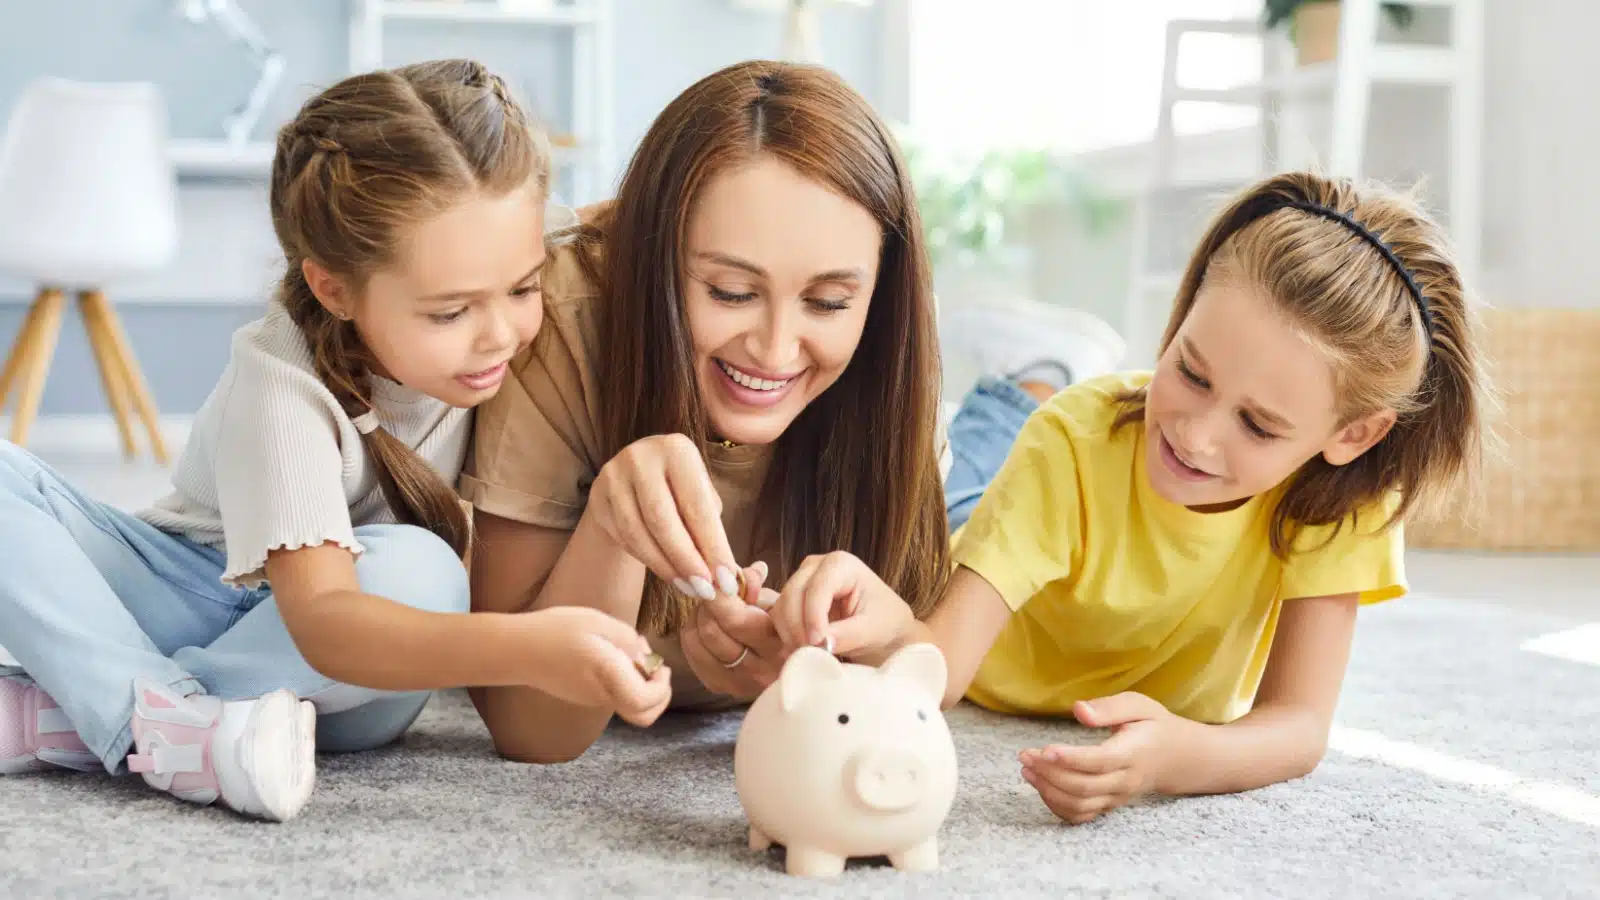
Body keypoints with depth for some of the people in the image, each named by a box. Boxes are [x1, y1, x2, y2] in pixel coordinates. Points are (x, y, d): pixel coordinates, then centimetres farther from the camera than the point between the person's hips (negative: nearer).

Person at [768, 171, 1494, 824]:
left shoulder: (1345, 491, -31)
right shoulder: (1075, 441, -35)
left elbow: (1299, 726, -34)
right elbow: (943, 662, -43)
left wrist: (1180, 757, -56)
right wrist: (893, 632, -67)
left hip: (1173, 727, 3)